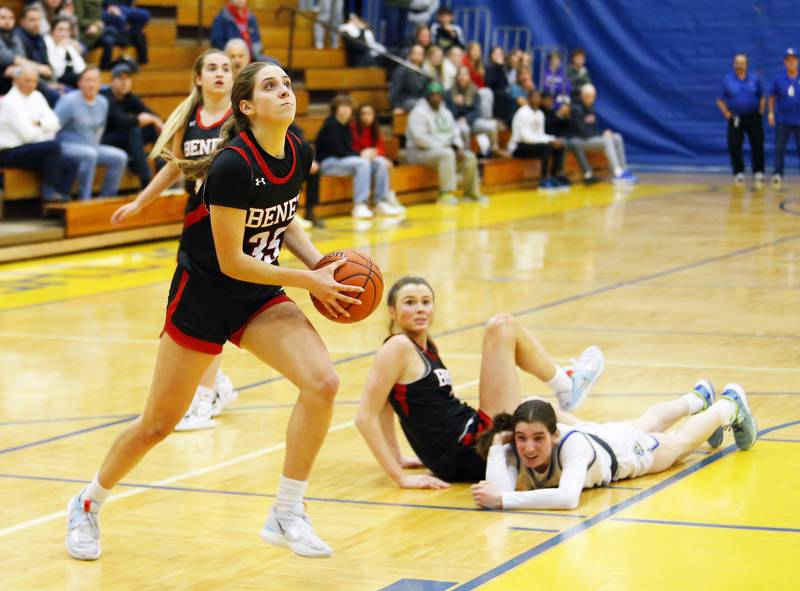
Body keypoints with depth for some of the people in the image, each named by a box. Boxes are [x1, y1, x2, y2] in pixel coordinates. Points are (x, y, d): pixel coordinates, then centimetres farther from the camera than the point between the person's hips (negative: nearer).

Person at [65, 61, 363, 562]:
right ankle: (88, 505, 31)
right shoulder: (234, 165, -26)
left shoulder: (300, 155, -4)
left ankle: (287, 515, -5)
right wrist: (309, 280, -18)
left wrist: (320, 261, -2)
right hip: (204, 292, -6)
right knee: (159, 425, 4)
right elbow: (231, 262, -22)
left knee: (323, 382, -17)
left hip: (259, 296, 6)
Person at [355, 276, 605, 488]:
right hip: (467, 455, -9)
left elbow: (387, 402, 26)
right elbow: (365, 417, -18)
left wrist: (397, 458, 22)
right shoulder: (398, 347, -13)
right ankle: (566, 385, 17)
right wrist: (401, 477, -21)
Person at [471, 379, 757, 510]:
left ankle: (729, 405, 60)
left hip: (629, 448, -4)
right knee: (648, 424, 36)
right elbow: (496, 493, -53)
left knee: (683, 440, 29)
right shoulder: (512, 446, -40)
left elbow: (568, 498, -66)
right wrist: (497, 445, -55)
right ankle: (699, 398, 68)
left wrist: (502, 500, -72)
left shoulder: (571, 443, -50)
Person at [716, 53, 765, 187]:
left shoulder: (755, 79, 3)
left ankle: (758, 173, 5)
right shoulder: (727, 80, 0)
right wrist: (726, 114, -5)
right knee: (734, 147, -2)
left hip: (754, 118, 0)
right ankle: (739, 173, 11)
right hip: (736, 119, 0)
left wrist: (761, 111, -1)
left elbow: (761, 97, 11)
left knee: (757, 146, -3)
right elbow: (720, 100, 5)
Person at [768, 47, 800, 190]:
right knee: (779, 147, -3)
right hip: (782, 120, 1)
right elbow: (772, 96, 13)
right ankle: (777, 174, -2)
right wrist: (771, 112, 4)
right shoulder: (778, 79, 4)